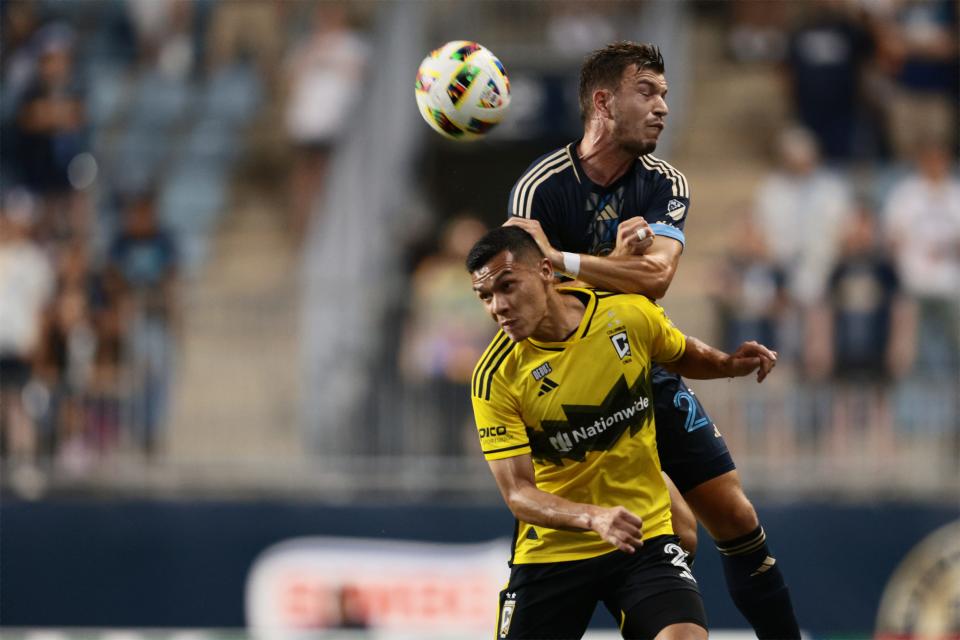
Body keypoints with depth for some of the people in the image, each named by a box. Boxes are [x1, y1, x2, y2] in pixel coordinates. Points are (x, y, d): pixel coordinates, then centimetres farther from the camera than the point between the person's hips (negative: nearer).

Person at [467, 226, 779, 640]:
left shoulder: (632, 315, -8)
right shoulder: (494, 377, -14)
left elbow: (684, 356, 17)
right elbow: (517, 493, -18)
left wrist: (730, 365, -4)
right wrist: (594, 519, -34)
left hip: (645, 539, 0)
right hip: (550, 552, 0)